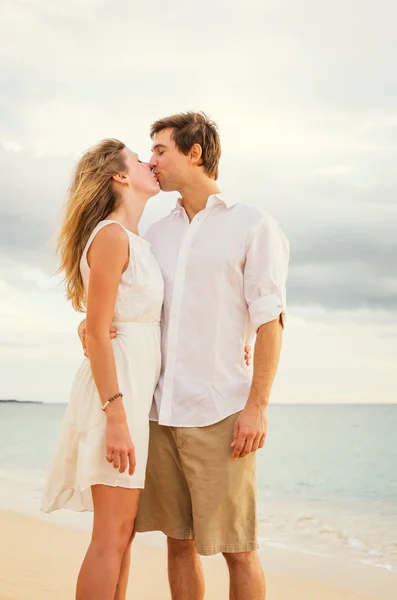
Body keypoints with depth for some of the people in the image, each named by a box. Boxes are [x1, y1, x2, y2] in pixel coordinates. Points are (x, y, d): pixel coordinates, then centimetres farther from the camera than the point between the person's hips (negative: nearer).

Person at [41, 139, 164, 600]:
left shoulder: (137, 242, 18)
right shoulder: (111, 235, -10)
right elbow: (96, 333, -16)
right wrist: (115, 416, -21)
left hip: (138, 387, 9)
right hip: (116, 384, -9)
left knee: (123, 528, 11)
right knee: (113, 532, -7)